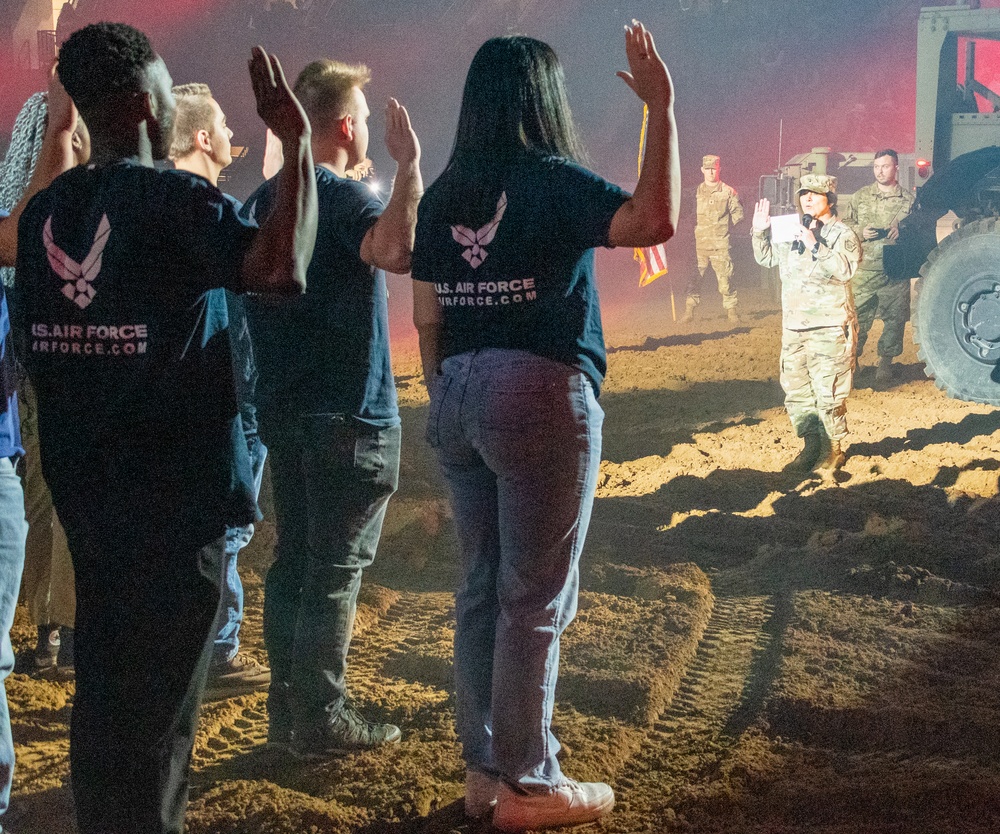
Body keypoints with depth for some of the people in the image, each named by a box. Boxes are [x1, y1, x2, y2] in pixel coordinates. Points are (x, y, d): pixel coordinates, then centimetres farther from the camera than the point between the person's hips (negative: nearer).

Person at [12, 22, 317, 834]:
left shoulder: (45, 211, 6)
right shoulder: (174, 199, -15)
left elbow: (32, 343, 11)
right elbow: (282, 269, -30)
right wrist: (298, 144, -22)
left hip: (86, 487, 7)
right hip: (176, 493, -7)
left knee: (102, 681, 18)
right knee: (161, 698, 1)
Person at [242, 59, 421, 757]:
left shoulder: (264, 201, 12)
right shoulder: (344, 196, -14)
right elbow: (394, 251, -35)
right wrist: (409, 165, -27)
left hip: (284, 410, 8)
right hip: (348, 414, -8)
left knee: (294, 560, 13)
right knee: (336, 568, -2)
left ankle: (288, 709, 19)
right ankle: (322, 719, 2)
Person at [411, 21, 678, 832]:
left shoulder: (444, 194, 8)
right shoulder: (551, 180, -9)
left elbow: (427, 318, 10)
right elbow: (655, 220, -23)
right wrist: (661, 107, -18)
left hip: (460, 397, 7)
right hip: (541, 393, -7)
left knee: (481, 589, 14)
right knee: (535, 599, 0)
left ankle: (484, 768, 21)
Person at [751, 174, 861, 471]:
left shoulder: (841, 234, -5)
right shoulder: (791, 231, 13)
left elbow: (845, 269, -21)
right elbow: (766, 258, 26)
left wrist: (816, 247, -28)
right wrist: (760, 232, 9)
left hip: (829, 327, -7)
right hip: (794, 327, 7)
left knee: (828, 393, -6)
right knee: (796, 392, 10)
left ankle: (834, 449, 7)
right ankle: (812, 446, 22)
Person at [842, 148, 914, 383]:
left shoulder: (909, 200, 5)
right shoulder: (860, 197, 8)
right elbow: (844, 225, 11)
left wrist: (903, 231, -12)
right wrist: (860, 232, -9)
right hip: (864, 269, 0)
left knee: (894, 317, 4)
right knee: (857, 315, -3)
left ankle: (886, 361, 17)